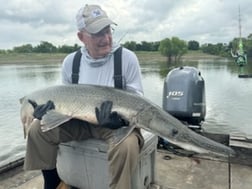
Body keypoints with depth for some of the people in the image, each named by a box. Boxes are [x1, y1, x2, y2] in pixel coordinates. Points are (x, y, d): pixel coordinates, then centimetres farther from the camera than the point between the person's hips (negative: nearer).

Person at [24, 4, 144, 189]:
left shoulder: (127, 58, -14)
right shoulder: (70, 61, -2)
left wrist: (121, 119, -29)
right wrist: (51, 109, -12)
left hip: (118, 121, -4)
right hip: (81, 121, 4)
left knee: (126, 146, -36)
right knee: (38, 129, -5)